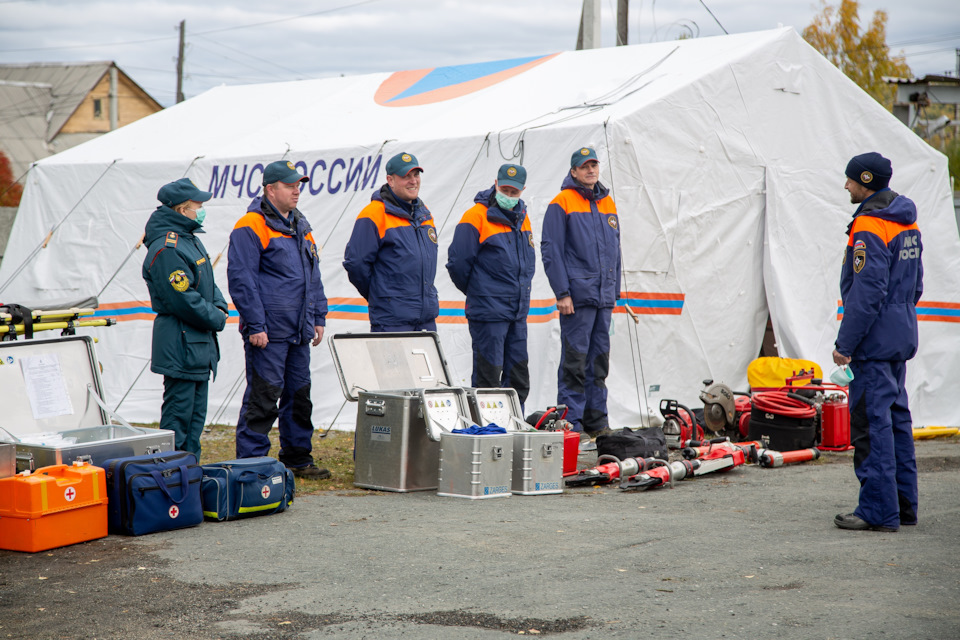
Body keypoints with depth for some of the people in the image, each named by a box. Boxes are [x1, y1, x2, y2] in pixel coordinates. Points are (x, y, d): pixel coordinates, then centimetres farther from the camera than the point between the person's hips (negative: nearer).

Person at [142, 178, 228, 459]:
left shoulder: (190, 240, 14)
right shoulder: (167, 250, -20)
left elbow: (208, 283, 22)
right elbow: (184, 300, -22)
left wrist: (221, 308, 3)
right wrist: (216, 319, -10)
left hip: (200, 343, 10)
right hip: (181, 345, -10)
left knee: (196, 414, 15)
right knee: (178, 414, -6)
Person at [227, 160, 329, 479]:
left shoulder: (300, 226, 17)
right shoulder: (251, 227, -10)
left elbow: (313, 276, 23)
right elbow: (241, 279, -15)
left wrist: (318, 317, 17)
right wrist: (255, 325, -18)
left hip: (299, 332, 8)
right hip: (267, 332, -8)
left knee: (299, 394, 14)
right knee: (263, 398, -6)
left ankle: (297, 458, 24)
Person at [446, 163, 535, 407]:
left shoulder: (521, 218, 13)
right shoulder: (476, 217, -10)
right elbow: (458, 263, -10)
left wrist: (520, 290, 15)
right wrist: (476, 293, 3)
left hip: (518, 313, 7)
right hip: (488, 313, -7)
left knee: (519, 377, 11)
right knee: (488, 378, -4)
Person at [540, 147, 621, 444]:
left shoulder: (607, 203, 16)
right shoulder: (562, 203, -5)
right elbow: (551, 250, -9)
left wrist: (614, 291, 17)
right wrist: (562, 293, -14)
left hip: (603, 297, 7)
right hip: (577, 296, -7)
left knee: (599, 359, 10)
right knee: (575, 361, -6)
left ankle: (596, 421, 17)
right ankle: (571, 423, -2)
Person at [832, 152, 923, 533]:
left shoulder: (869, 227, -17)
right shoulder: (907, 222, 13)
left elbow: (867, 293, -22)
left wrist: (845, 343, -18)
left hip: (874, 340, -10)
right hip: (901, 337, 10)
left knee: (871, 422, -7)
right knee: (896, 417, 15)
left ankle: (879, 511, -6)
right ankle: (904, 505, 20)